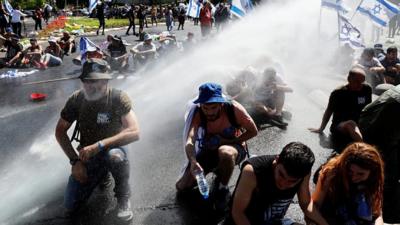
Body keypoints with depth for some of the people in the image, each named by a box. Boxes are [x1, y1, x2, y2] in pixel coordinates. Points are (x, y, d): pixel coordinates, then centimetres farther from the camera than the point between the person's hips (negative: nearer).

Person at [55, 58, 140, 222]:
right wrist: (75, 161, -10)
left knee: (115, 156, -41)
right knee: (71, 207, -5)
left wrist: (99, 145, -36)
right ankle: (101, 173, 22)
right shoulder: (76, 99, -9)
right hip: (86, 155, 4)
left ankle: (123, 198, -10)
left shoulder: (118, 98, -20)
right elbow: (60, 131, 0)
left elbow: (134, 133, -30)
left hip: (112, 148, -3)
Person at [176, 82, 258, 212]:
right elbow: (189, 140, -35)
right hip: (209, 149, 3)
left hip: (234, 146, -3)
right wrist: (193, 162, -55)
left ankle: (222, 190, -12)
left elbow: (253, 131, -14)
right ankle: (217, 169, 20)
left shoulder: (233, 109, -27)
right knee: (182, 187, -3)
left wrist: (227, 141, -22)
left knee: (225, 153, -42)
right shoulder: (198, 113, -22)